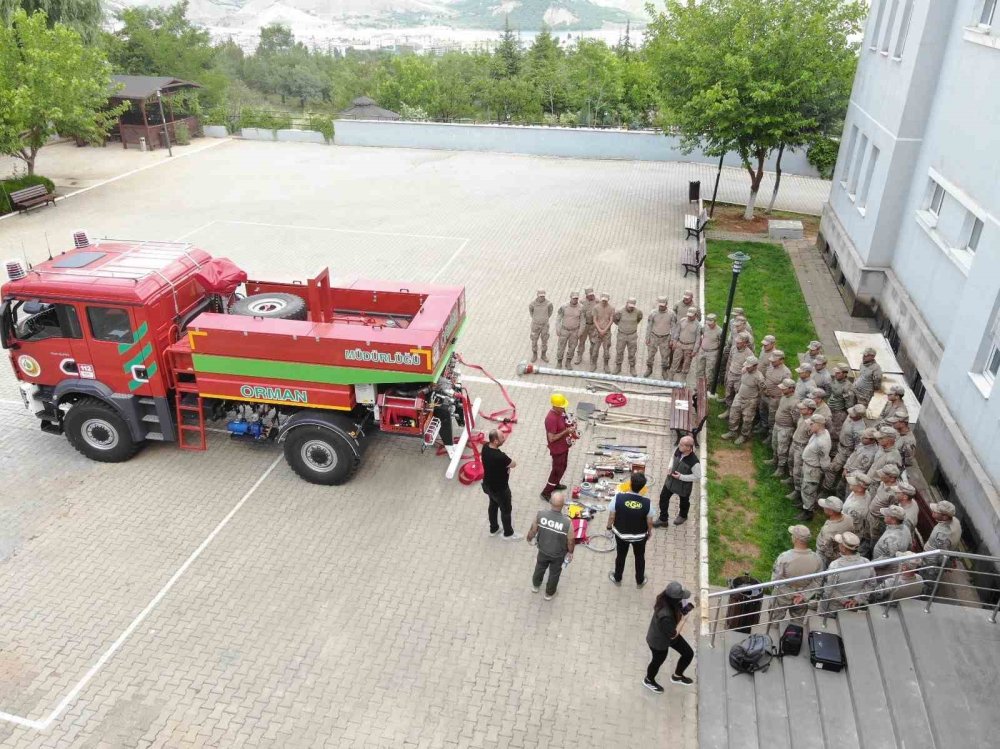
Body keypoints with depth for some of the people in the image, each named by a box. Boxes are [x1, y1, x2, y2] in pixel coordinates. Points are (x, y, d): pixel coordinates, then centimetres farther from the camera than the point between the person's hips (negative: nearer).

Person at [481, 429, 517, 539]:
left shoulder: (485, 447, -16)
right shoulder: (500, 457, -39)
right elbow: (514, 464, -21)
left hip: (488, 485, 7)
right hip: (499, 488, -7)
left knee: (493, 505, 29)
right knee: (506, 510, 17)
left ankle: (493, 529, 49)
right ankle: (508, 534, 38)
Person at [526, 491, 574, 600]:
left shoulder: (540, 514, -30)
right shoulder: (567, 522, -36)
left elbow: (533, 530, -12)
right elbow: (570, 541, -20)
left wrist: (529, 538, 11)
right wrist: (570, 552, 3)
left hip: (543, 550, 2)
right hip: (558, 554, -2)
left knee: (540, 567, 33)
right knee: (554, 573, 27)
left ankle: (535, 585, 59)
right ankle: (549, 593, 51)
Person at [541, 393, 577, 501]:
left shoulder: (561, 412, -4)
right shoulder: (551, 419, -33)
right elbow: (551, 438, -30)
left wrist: (571, 427, -7)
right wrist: (566, 431, -27)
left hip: (564, 446, 9)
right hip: (557, 449, -9)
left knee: (562, 467, 27)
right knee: (558, 470, 3)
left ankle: (555, 484, 50)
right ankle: (546, 493, 17)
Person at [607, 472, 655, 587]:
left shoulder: (619, 497, -30)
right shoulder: (647, 502, -28)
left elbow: (611, 516, -16)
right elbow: (649, 522, -13)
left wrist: (609, 527, 5)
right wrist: (649, 533, 9)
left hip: (621, 534, 0)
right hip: (640, 536, 0)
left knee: (621, 556, 27)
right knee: (640, 557, 27)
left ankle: (617, 578, 49)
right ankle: (640, 581, 49)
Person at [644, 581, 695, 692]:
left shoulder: (665, 599, -22)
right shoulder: (665, 615, -46)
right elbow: (673, 635, -29)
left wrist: (683, 611, -11)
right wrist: (683, 619, -24)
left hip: (669, 634, 8)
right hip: (659, 642, -7)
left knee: (689, 654, 18)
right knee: (657, 661, 22)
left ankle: (677, 676, 46)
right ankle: (649, 681, 56)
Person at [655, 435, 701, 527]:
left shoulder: (694, 462, -37)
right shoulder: (678, 450, -19)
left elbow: (698, 477, -24)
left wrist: (681, 477, -27)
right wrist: (670, 468, -12)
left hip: (684, 486, -5)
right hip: (670, 480, 5)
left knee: (684, 501, 24)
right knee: (663, 498, 15)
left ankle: (683, 516, 56)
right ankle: (663, 519, 37)